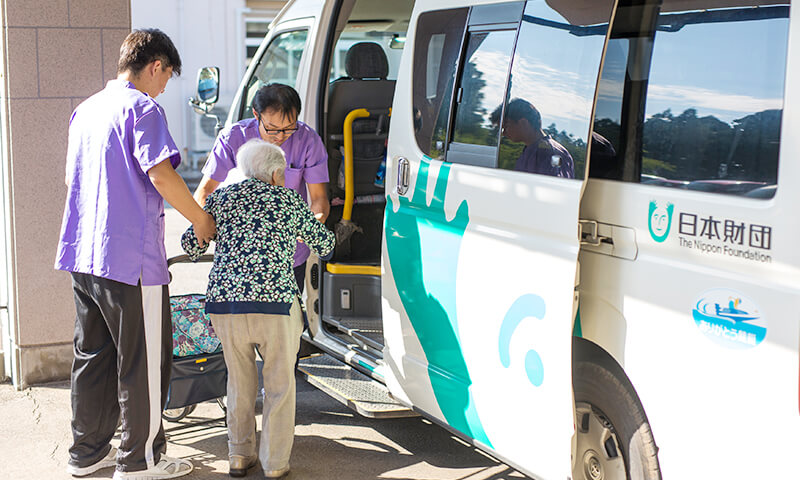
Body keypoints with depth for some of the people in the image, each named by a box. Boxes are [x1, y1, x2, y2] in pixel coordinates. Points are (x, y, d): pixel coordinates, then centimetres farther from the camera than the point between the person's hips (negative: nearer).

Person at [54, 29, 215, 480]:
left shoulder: (86, 110, 17)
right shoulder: (141, 108, -10)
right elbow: (160, 175, -22)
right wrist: (201, 220, -10)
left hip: (83, 253, 9)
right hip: (130, 256, -8)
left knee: (94, 354, 17)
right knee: (143, 360, 2)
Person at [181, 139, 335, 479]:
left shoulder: (221, 197, 15)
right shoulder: (289, 201, 10)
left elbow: (191, 244, 20)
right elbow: (325, 244, 23)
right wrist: (301, 235, 45)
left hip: (224, 300, 3)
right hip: (275, 301, -3)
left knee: (239, 381, 20)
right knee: (280, 383, 13)